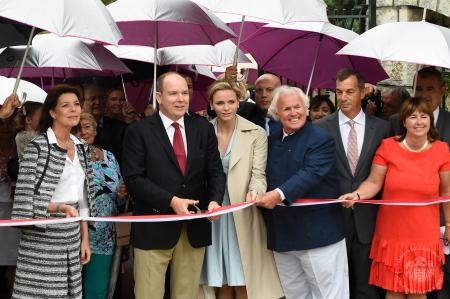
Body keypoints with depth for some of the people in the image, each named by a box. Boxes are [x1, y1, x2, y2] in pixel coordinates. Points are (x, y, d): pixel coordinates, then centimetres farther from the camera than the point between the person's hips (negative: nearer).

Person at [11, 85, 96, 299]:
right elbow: (25, 198, -11)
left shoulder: (81, 147, 12)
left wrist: (85, 237, 12)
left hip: (72, 237, 6)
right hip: (42, 238, -6)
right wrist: (61, 207, -23)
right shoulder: (37, 146, -8)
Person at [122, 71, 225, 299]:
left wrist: (214, 200, -14)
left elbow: (215, 172, 7)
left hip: (194, 228, 4)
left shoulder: (204, 129, 9)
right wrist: (171, 201, -18)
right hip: (154, 228, -3)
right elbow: (134, 179, -9)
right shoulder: (138, 131, -3)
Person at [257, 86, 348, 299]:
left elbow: (311, 173, -23)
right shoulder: (272, 141, 14)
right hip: (282, 234, 7)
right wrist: (257, 193, 0)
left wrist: (280, 194, -34)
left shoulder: (321, 139, -8)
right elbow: (267, 177, 19)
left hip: (318, 233, -6)